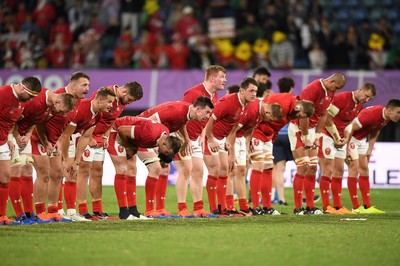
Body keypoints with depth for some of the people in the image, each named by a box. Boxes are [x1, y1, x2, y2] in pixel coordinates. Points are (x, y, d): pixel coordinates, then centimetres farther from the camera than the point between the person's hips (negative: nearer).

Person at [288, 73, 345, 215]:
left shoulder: (330, 92, 5)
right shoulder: (313, 89, -23)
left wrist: (317, 136, 5)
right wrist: (306, 138, -18)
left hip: (311, 128, 9)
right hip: (298, 129, -8)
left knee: (313, 168, 7)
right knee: (303, 168, -11)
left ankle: (310, 206, 12)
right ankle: (298, 208, -7)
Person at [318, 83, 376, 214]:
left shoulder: (359, 106, 9)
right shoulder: (342, 98, -19)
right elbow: (327, 119, -19)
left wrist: (346, 138, -3)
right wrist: (337, 138, -13)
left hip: (339, 139, 9)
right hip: (327, 135, -9)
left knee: (339, 171, 7)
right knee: (328, 171, -10)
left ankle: (338, 206, 10)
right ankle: (326, 207, -9)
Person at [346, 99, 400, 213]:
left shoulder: (385, 118, -5)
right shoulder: (371, 114, -32)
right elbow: (351, 128, -28)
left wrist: (370, 150, 3)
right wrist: (346, 150, -25)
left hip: (362, 139, 9)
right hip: (350, 138, -9)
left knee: (364, 170, 7)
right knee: (354, 169, -11)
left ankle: (367, 206, 8)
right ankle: (356, 208, -7)